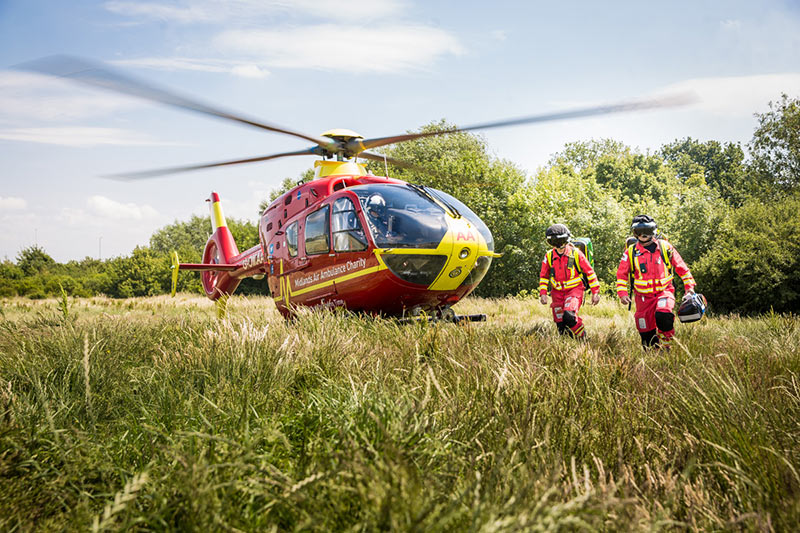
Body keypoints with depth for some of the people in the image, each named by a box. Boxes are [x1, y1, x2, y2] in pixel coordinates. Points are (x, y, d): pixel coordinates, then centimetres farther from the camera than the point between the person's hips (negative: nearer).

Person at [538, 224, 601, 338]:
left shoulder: (576, 253, -9)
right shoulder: (549, 256, -1)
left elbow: (590, 272, -2)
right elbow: (543, 276, 12)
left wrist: (595, 292, -2)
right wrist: (543, 293, 2)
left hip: (574, 290, -4)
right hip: (558, 292, 4)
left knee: (569, 316, -26)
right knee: (561, 325, 1)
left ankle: (581, 337, -3)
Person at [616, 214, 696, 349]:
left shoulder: (665, 247, 2)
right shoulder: (631, 252, 1)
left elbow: (681, 267, 9)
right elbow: (621, 274, 8)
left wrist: (689, 286, 5)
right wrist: (622, 293, -4)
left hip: (664, 291, -1)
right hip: (643, 296, 2)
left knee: (663, 315, -31)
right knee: (647, 334, 3)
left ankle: (665, 343, -8)